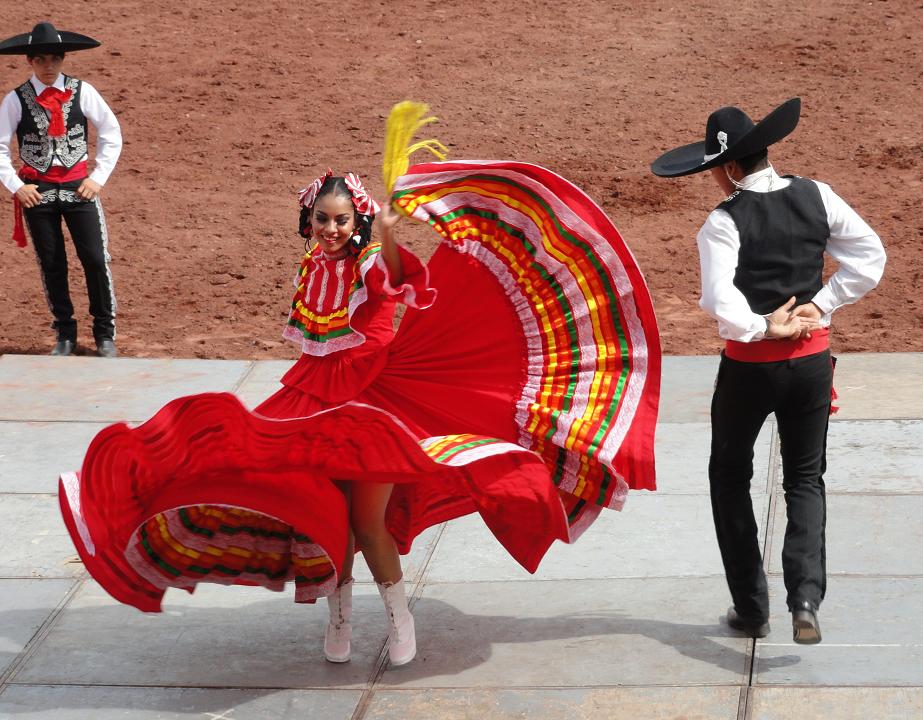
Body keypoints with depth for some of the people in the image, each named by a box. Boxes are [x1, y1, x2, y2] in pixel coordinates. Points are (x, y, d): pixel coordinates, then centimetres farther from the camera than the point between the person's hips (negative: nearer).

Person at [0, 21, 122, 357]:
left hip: (78, 187, 0)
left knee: (96, 260, -5)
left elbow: (112, 134, 4)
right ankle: (65, 334, 21)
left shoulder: (82, 92, -3)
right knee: (51, 265, 7)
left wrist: (98, 178, -2)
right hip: (37, 190, 0)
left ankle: (105, 333, 10)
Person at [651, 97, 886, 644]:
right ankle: (806, 597, -5)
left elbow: (720, 300, -29)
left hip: (749, 367, -3)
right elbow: (871, 256, -3)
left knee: (730, 476, 17)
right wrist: (819, 305, -4)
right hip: (812, 359, 4)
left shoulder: (725, 223, -17)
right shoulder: (816, 197, -3)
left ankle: (751, 607, 18)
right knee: (806, 479, 15)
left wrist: (764, 326, -13)